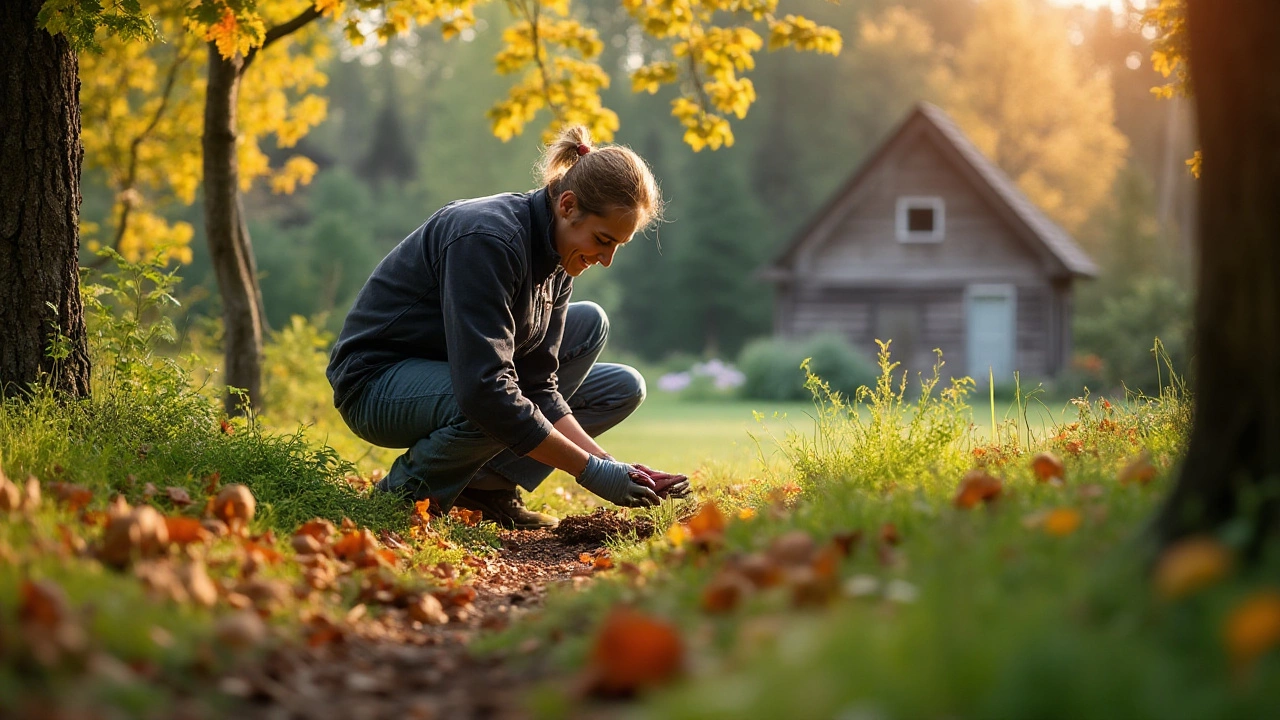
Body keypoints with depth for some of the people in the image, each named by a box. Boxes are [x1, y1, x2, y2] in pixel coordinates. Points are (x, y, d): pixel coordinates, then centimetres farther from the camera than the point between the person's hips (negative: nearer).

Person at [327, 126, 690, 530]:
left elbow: (538, 384, -3)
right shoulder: (488, 239, -29)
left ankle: (489, 484, -5)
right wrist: (590, 470, -32)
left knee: (589, 323, 2)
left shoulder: (556, 259, -2)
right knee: (493, 411, -39)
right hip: (378, 383, -9)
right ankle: (406, 491, -7)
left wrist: (606, 462, -16)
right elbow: (484, 390, -36)